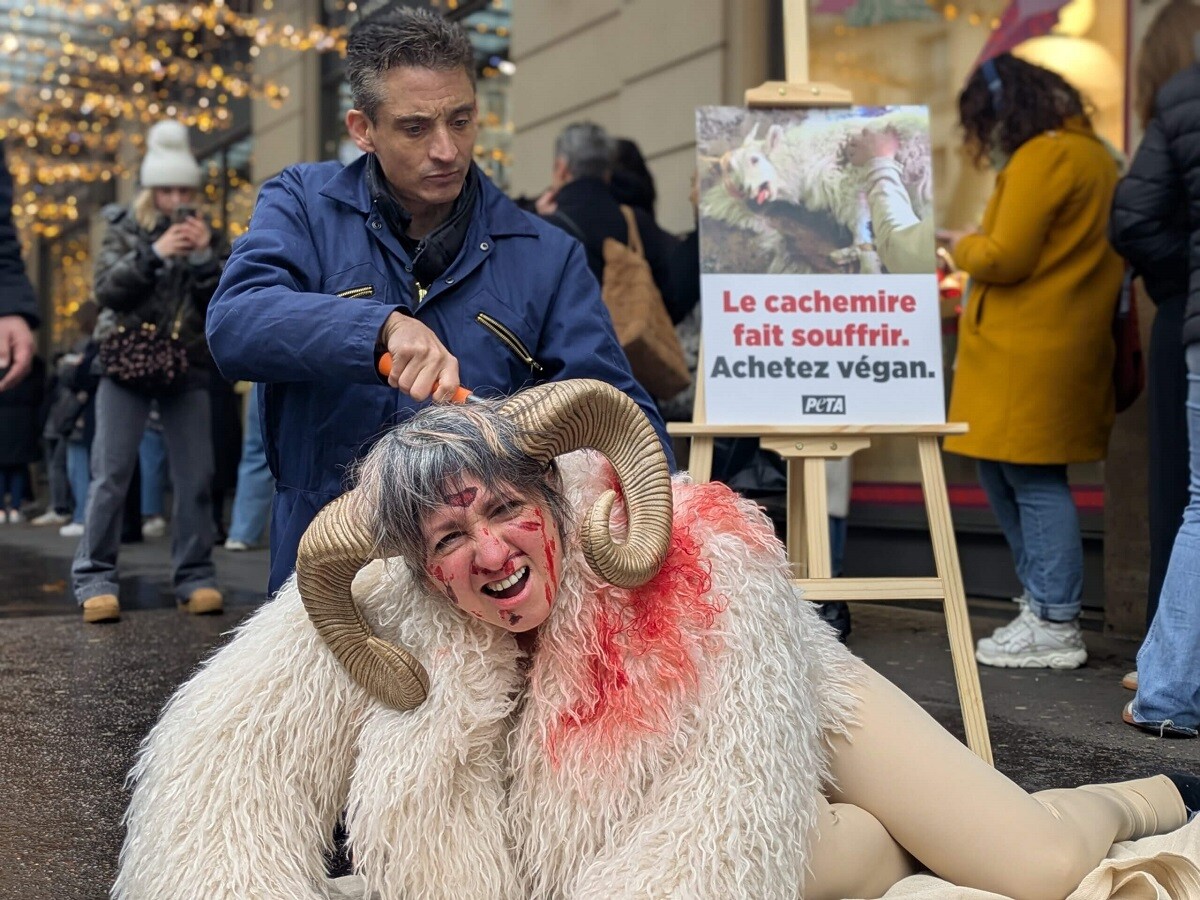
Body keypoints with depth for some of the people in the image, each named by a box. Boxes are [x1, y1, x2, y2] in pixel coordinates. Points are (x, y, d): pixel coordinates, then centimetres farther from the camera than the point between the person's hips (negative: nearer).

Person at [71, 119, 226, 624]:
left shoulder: (206, 237, 9)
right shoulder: (126, 230, 4)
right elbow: (106, 290, -9)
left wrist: (205, 257, -14)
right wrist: (153, 253, -21)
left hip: (188, 369, 2)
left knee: (195, 476, -1)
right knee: (111, 473, -7)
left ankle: (194, 577, 5)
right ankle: (95, 579, -2)